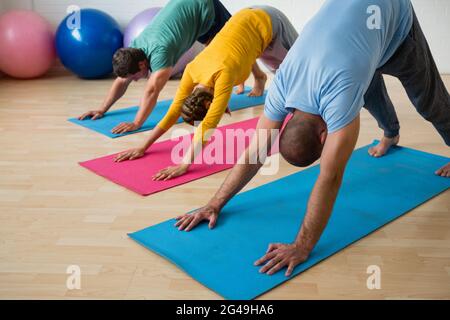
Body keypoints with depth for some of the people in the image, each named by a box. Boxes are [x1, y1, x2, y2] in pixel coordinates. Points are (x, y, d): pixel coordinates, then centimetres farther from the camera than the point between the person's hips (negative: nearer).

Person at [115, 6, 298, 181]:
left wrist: (185, 165, -50)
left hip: (269, 25, -6)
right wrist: (143, 147, -21)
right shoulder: (192, 70, -24)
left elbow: (209, 125, -47)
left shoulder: (223, 75, -42)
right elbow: (174, 111, -18)